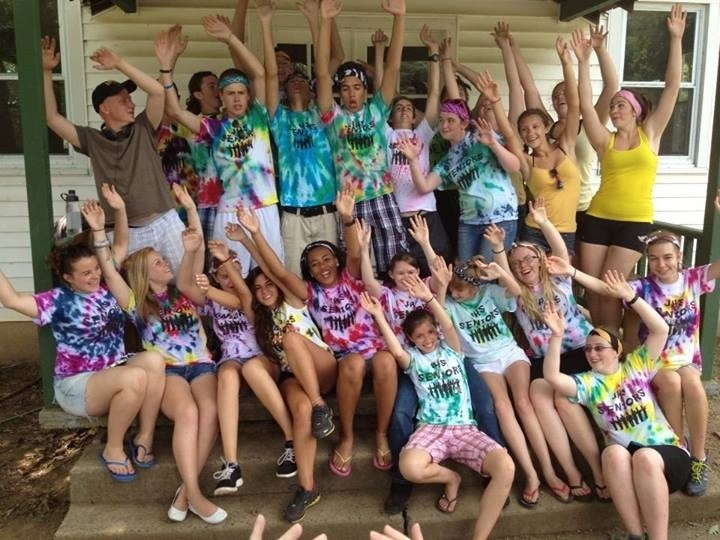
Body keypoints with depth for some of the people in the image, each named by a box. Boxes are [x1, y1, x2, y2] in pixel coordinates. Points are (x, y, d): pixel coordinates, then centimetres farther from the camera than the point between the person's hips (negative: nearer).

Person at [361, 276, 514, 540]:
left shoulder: (450, 349, 15)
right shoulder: (412, 358, 12)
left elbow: (449, 326, -5)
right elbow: (396, 351, -11)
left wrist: (430, 298, -21)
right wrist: (379, 316, -19)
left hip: (464, 428, 1)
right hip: (431, 428, -1)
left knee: (506, 467, -27)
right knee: (409, 467, -35)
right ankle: (450, 478, 1)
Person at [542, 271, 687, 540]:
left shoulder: (637, 365, 8)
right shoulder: (587, 383, 8)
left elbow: (660, 329, -3)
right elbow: (551, 376, -10)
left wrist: (631, 297, -13)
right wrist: (557, 336, -20)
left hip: (666, 451, -1)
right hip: (622, 458, 1)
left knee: (644, 458, -35)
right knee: (614, 453, -34)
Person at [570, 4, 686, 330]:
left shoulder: (650, 134, 5)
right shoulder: (605, 141, 6)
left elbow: (673, 86, -1)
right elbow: (586, 106, -6)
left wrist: (676, 39, -5)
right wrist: (583, 62, -10)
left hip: (636, 221, -2)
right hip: (598, 218, 2)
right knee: (591, 288, 3)